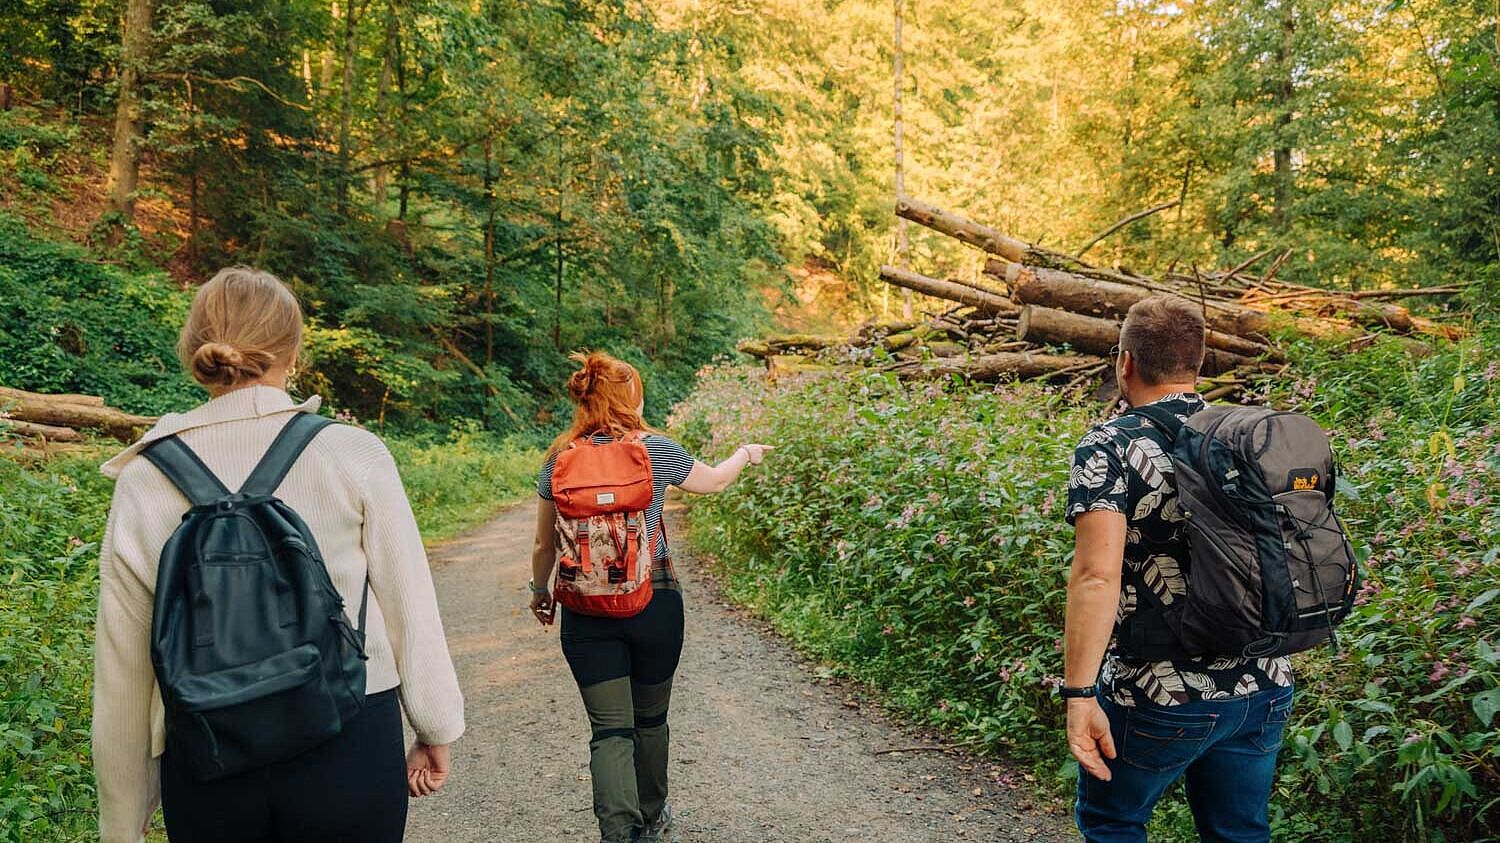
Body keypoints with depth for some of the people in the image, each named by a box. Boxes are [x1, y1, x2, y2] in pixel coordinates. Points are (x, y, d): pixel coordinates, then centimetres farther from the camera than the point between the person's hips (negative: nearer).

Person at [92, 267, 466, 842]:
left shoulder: (145, 481, -2)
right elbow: (410, 607, -4)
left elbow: (122, 672, 3)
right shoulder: (353, 455, -8)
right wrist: (436, 729, 10)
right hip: (350, 748, -1)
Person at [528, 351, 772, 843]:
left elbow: (545, 545, 6)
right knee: (650, 719, 19)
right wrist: (744, 455, 30)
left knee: (609, 729, 4)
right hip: (654, 602, -1)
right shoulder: (655, 451, -7)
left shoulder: (559, 461, -1)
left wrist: (540, 591, 24)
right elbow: (713, 481, 10)